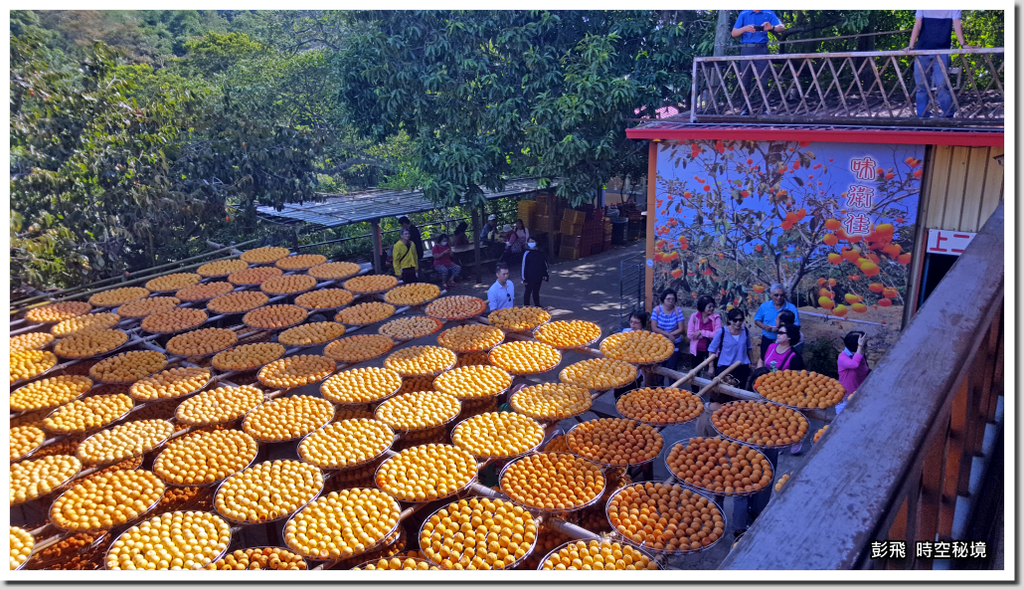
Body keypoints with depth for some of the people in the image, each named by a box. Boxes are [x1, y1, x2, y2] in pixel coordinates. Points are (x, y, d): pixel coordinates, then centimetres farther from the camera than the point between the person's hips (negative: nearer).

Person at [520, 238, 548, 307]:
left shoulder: (540, 253, 3)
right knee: (527, 292, 4)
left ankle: (537, 305, 29)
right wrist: (524, 279, -12)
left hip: (538, 277, 5)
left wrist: (545, 275, 10)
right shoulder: (527, 253, -11)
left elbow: (544, 264, 14)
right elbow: (524, 266, -10)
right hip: (530, 278, -5)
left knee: (536, 292, 17)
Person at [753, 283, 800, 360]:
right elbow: (757, 320, 7)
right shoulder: (764, 306, -1)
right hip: (767, 341, 2)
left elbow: (796, 326, -9)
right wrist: (764, 327, -14)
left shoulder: (791, 308, -7)